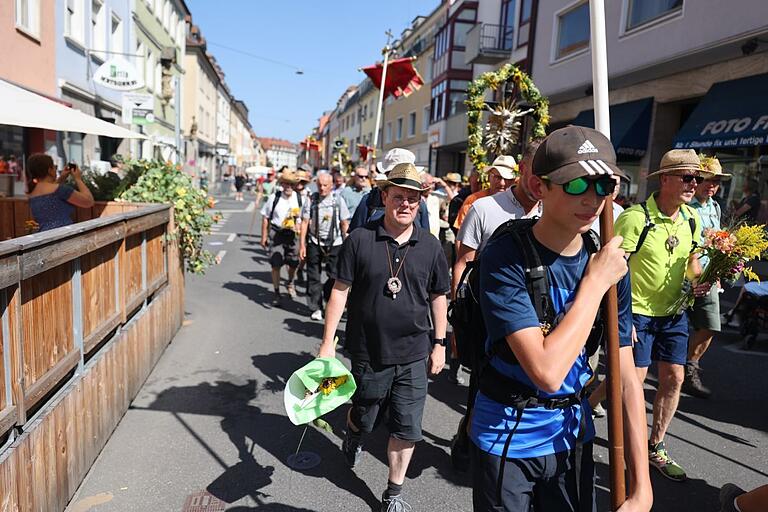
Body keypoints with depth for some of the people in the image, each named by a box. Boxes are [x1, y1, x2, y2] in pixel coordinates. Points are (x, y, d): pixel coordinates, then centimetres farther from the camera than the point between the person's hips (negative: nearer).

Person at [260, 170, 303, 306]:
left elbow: (302, 217, 8)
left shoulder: (299, 198, -3)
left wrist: (298, 226, -13)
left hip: (291, 234, 2)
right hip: (275, 233, -2)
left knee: (293, 263, 7)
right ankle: (277, 293, 16)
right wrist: (264, 236, 0)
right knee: (276, 265, 1)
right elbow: (265, 217, 0)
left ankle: (290, 283, 40)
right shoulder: (274, 197, -7)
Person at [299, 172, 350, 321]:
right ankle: (316, 308, 18)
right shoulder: (311, 200, -1)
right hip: (314, 243, 0)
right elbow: (305, 222, 2)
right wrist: (302, 245, -2)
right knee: (313, 276, 5)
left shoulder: (338, 201, 1)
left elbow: (345, 224, 6)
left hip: (334, 243, 0)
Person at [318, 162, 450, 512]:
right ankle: (352, 437, 56)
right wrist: (328, 341, -7)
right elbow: (340, 291, -6)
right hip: (368, 352, -1)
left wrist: (439, 343, 7)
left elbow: (438, 297, 7)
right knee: (364, 416, 20)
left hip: (414, 355, 2)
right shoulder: (360, 240, -9)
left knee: (407, 428, 8)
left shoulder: (430, 246, -2)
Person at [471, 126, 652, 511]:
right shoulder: (506, 258, -23)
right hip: (507, 440, -4)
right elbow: (547, 372, -31)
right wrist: (594, 282, -24)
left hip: (573, 436, 5)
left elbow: (626, 379, -5)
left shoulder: (609, 265, -7)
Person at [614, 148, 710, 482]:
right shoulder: (635, 218, -19)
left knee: (674, 377, 11)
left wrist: (701, 280, -1)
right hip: (638, 311, -7)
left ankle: (656, 448, 28)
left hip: (674, 311, 7)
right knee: (634, 379, -7)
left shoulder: (691, 218, 4)